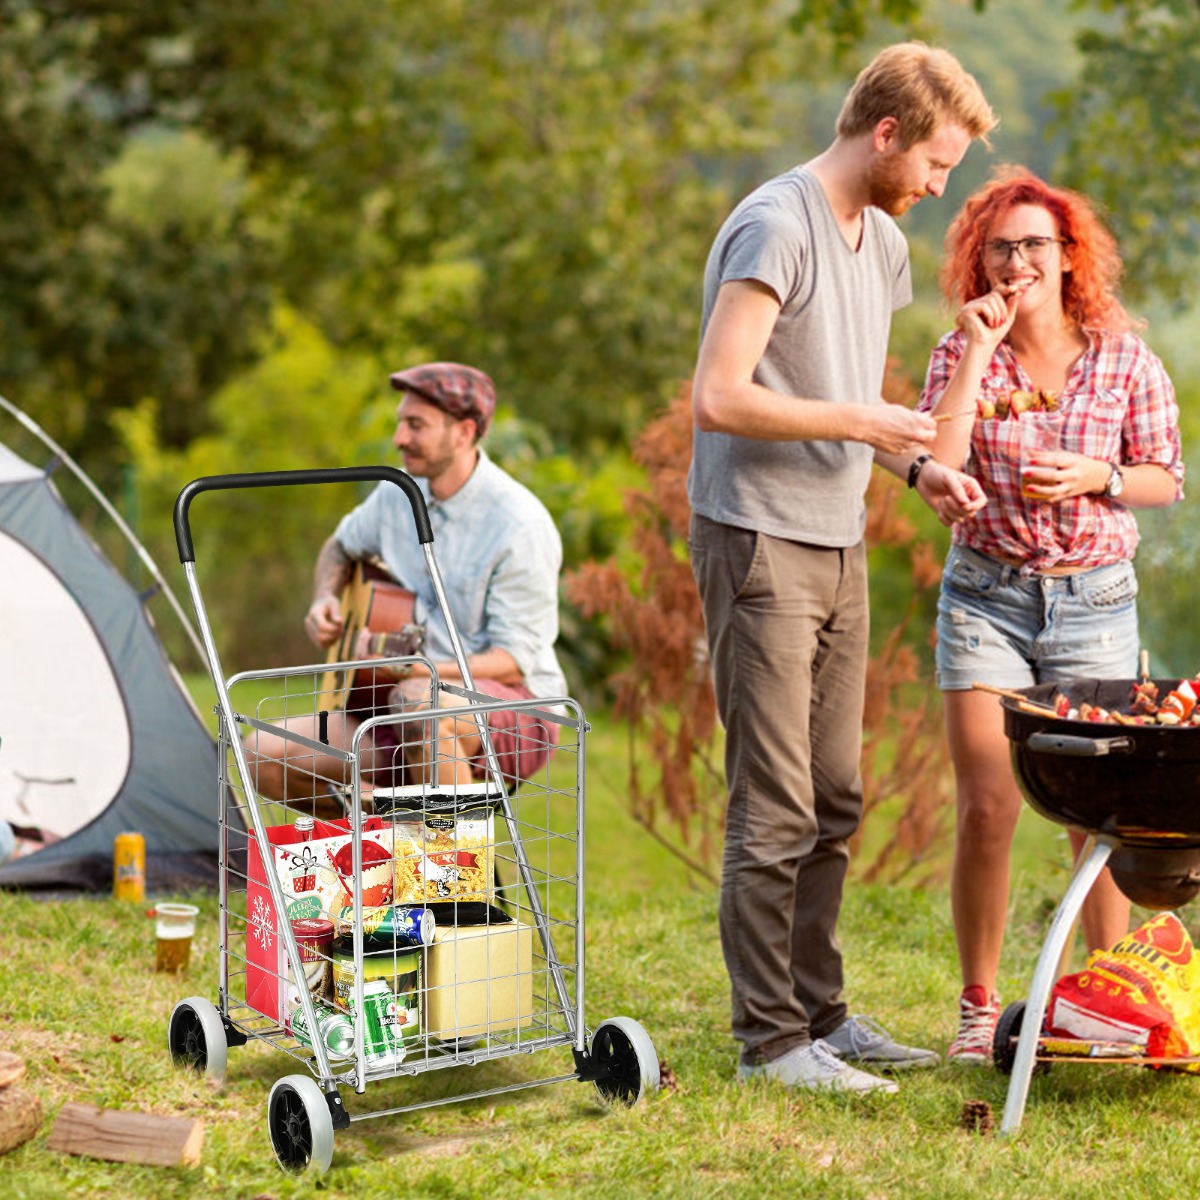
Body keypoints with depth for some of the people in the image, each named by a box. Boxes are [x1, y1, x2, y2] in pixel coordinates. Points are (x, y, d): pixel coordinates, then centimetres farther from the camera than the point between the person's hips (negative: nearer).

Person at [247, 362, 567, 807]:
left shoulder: (520, 524, -17)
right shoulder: (398, 494, 4)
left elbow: (513, 662, -19)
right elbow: (341, 547, 26)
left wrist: (413, 667, -32)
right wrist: (324, 601, 5)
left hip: (517, 711, -7)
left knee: (418, 701, -41)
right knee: (264, 756, -9)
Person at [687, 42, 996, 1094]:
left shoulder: (884, 242, 15)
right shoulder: (776, 229, -14)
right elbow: (720, 398, -21)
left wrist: (915, 467, 7)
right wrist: (862, 423, -16)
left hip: (840, 546, 9)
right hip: (759, 544, -9)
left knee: (835, 802, 13)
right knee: (775, 809, -5)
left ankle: (819, 1015, 23)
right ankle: (770, 1040, 3)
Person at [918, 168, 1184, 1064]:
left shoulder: (1124, 358, -1)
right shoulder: (963, 353, -1)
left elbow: (1168, 479, 6)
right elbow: (935, 468, -14)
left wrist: (1097, 477, -13)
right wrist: (978, 354, -16)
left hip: (1095, 598, 0)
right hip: (987, 594, 0)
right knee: (986, 811, -4)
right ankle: (979, 1008, 10)